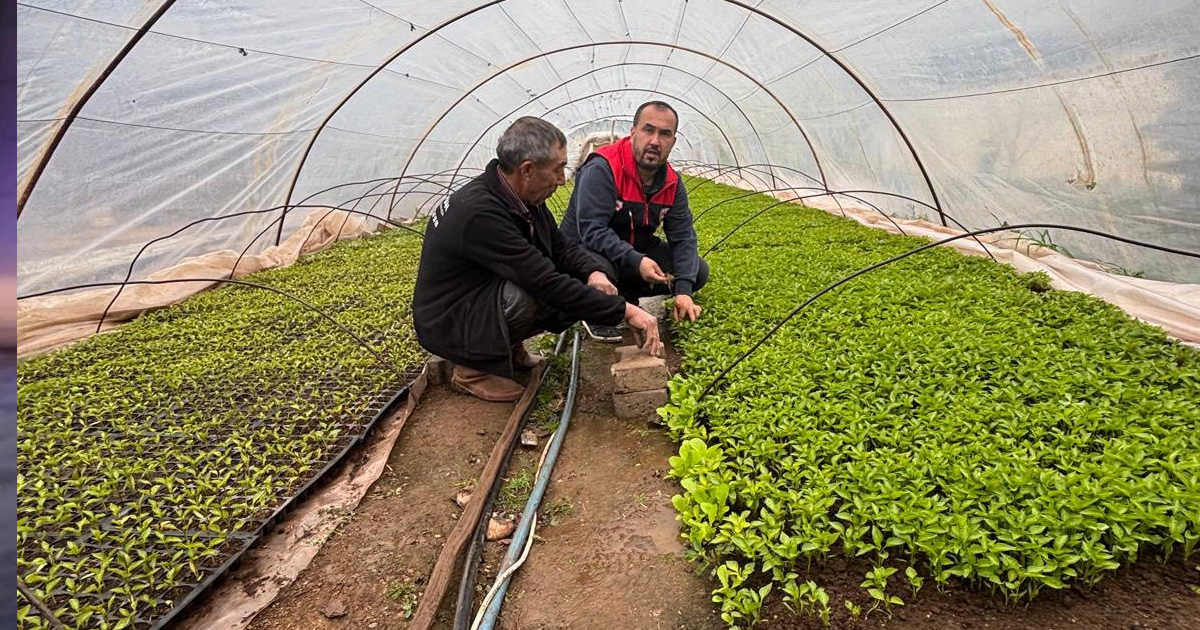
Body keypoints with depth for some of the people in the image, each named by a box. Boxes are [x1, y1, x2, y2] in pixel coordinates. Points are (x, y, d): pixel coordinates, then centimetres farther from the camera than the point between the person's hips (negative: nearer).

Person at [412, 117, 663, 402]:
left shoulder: (522, 198, -4)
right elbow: (546, 283, -34)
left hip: (487, 299, 8)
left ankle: (508, 345, 9)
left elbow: (560, 246, 7)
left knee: (586, 289, -6)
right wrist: (625, 311, -30)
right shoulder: (479, 213, -32)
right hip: (447, 323, -8)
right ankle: (474, 367, -11)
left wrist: (593, 272, -15)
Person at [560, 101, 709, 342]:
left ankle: (626, 295, 10)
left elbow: (683, 237, -5)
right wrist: (636, 261, -40)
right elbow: (592, 231, -31)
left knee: (698, 271, -3)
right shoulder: (601, 169, -25)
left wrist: (683, 291, -17)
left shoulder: (672, 183, -3)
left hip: (637, 252, 7)